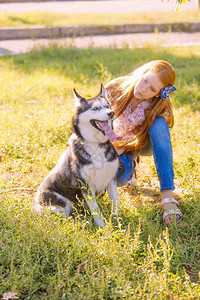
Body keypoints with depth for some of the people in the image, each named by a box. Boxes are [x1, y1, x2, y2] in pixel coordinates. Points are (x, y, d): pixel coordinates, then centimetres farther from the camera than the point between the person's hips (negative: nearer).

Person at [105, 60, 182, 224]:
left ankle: (168, 197, -37)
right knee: (120, 176, -33)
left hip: (143, 145, 0)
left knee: (159, 124, -36)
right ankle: (130, 167, 10)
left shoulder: (160, 109, -26)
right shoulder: (114, 89, -22)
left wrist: (123, 148, -30)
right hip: (116, 142, 0)